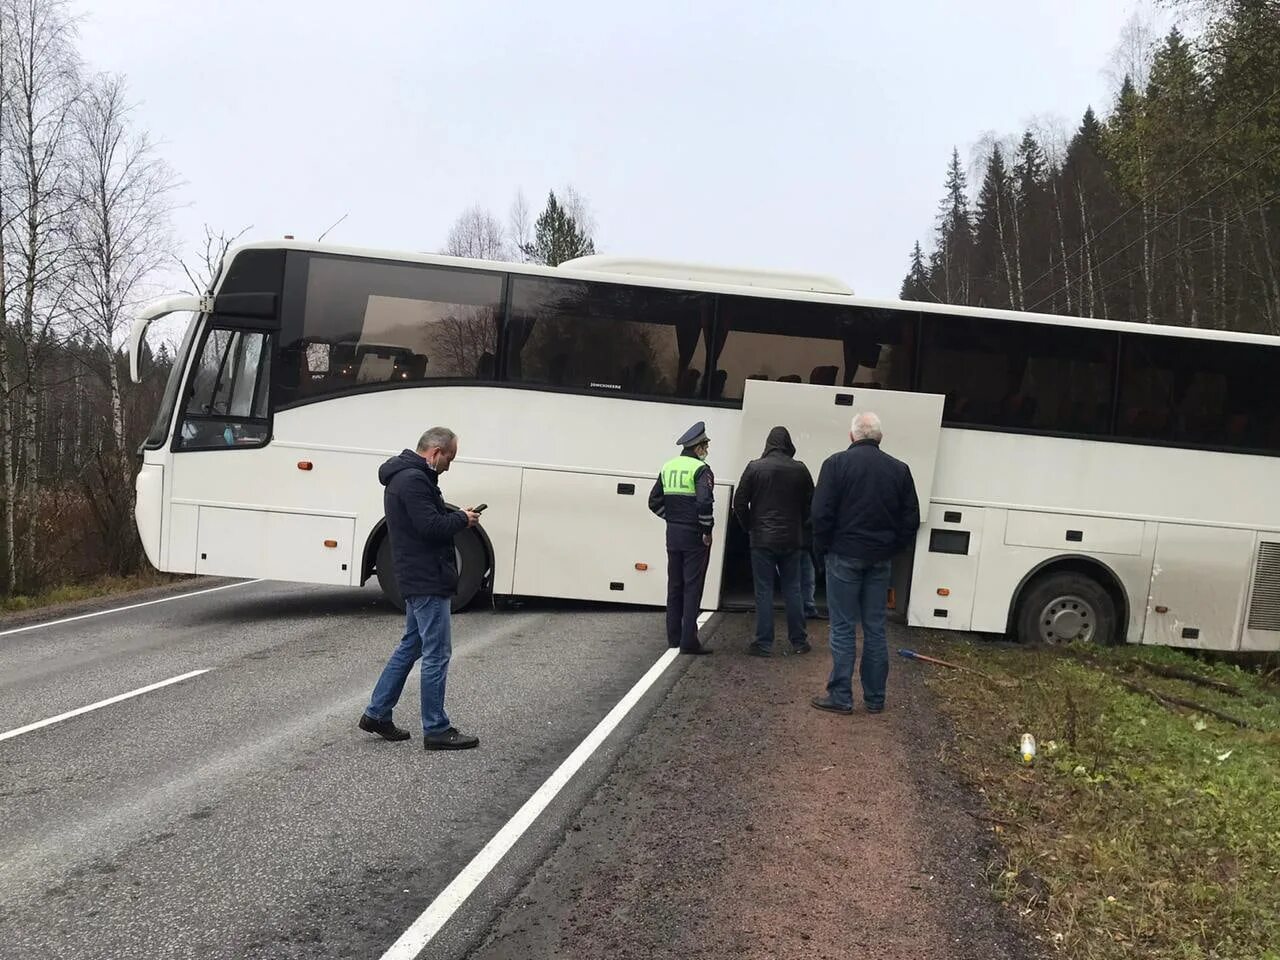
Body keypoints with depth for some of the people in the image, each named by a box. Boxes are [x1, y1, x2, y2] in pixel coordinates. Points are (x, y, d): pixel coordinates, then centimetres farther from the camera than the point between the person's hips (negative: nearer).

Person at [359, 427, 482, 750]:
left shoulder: (406, 476, 17)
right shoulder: (414, 480, -19)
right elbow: (431, 527, -25)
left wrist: (456, 515, 8)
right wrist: (462, 520, -10)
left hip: (417, 578, 11)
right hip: (427, 580, -11)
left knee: (411, 645, 19)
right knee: (437, 654, -4)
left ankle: (376, 714, 25)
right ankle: (436, 731, 3)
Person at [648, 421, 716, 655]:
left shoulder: (668, 467, 9)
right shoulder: (700, 469, -12)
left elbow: (654, 501, 11)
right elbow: (704, 502, -24)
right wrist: (707, 530, -13)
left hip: (673, 534, 6)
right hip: (694, 537, -6)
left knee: (674, 586, 13)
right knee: (692, 587, -2)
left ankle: (673, 637, 17)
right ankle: (689, 641, -2)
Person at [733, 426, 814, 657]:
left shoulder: (755, 467, -6)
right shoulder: (800, 469, 0)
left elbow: (740, 503, -6)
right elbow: (810, 504, 3)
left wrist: (750, 527, 8)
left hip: (762, 540, -2)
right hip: (792, 540, 2)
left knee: (764, 591, 1)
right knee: (793, 590, 11)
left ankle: (764, 644, 2)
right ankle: (799, 641, 16)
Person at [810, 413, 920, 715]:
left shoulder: (836, 464, -8)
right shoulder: (899, 470, 5)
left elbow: (821, 513, -12)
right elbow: (911, 519, 6)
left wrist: (823, 547, 1)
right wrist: (892, 547, 13)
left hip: (845, 556, -4)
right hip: (880, 560, 4)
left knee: (843, 628, 2)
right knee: (875, 630, 10)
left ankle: (841, 696, 3)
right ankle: (875, 698, 15)